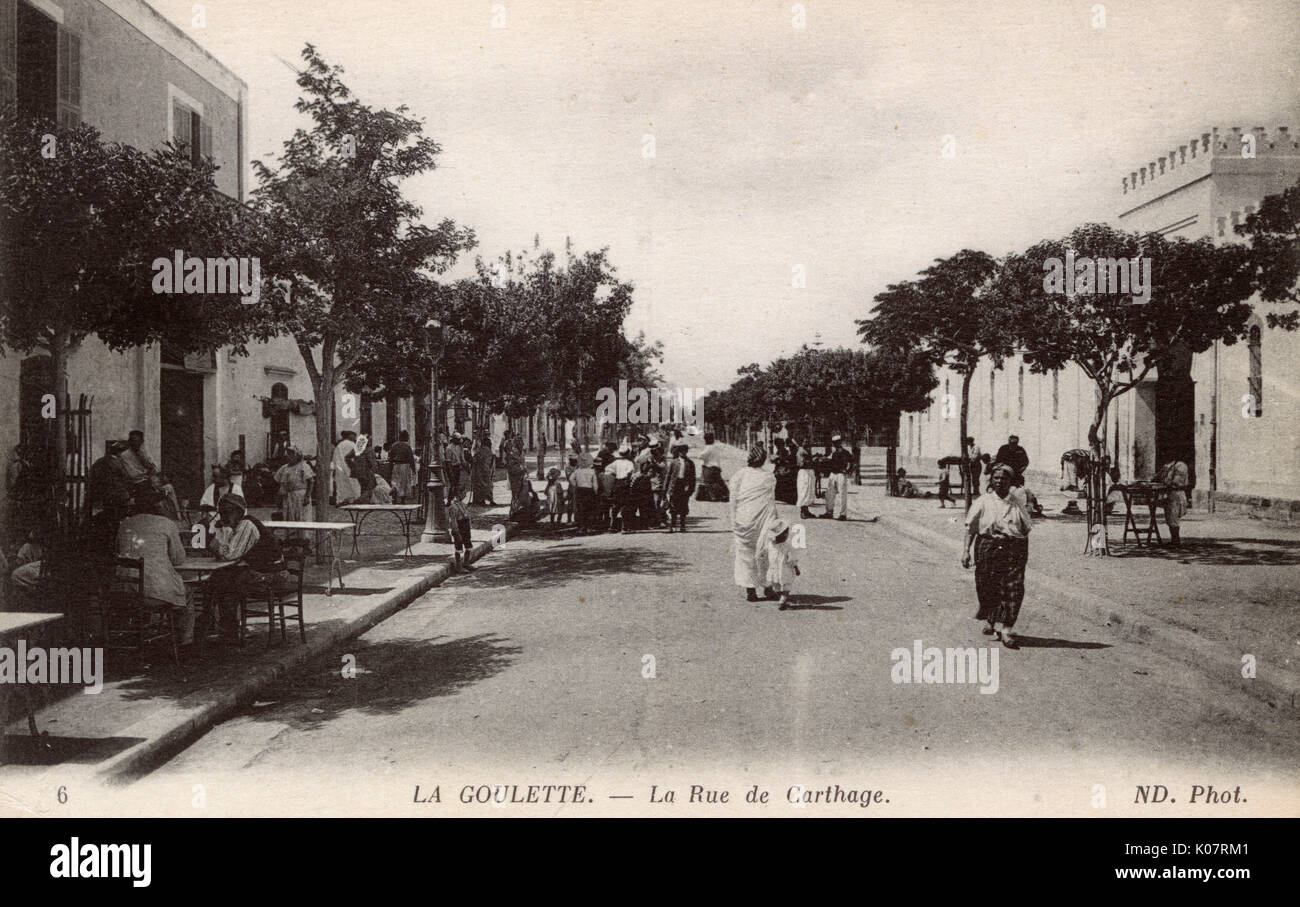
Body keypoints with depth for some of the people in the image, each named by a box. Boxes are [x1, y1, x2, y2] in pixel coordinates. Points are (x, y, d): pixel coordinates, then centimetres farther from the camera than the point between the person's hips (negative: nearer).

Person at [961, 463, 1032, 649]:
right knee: (987, 587, 5)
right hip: (988, 548, -1)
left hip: (1014, 550, 1)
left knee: (1013, 588, -11)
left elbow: (1026, 529, 16)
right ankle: (990, 621, 32)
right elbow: (971, 527, 3)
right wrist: (966, 550, -5)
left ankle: (1005, 630, -10)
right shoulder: (983, 501, 4)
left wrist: (1025, 553, 10)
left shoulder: (1017, 503, 10)